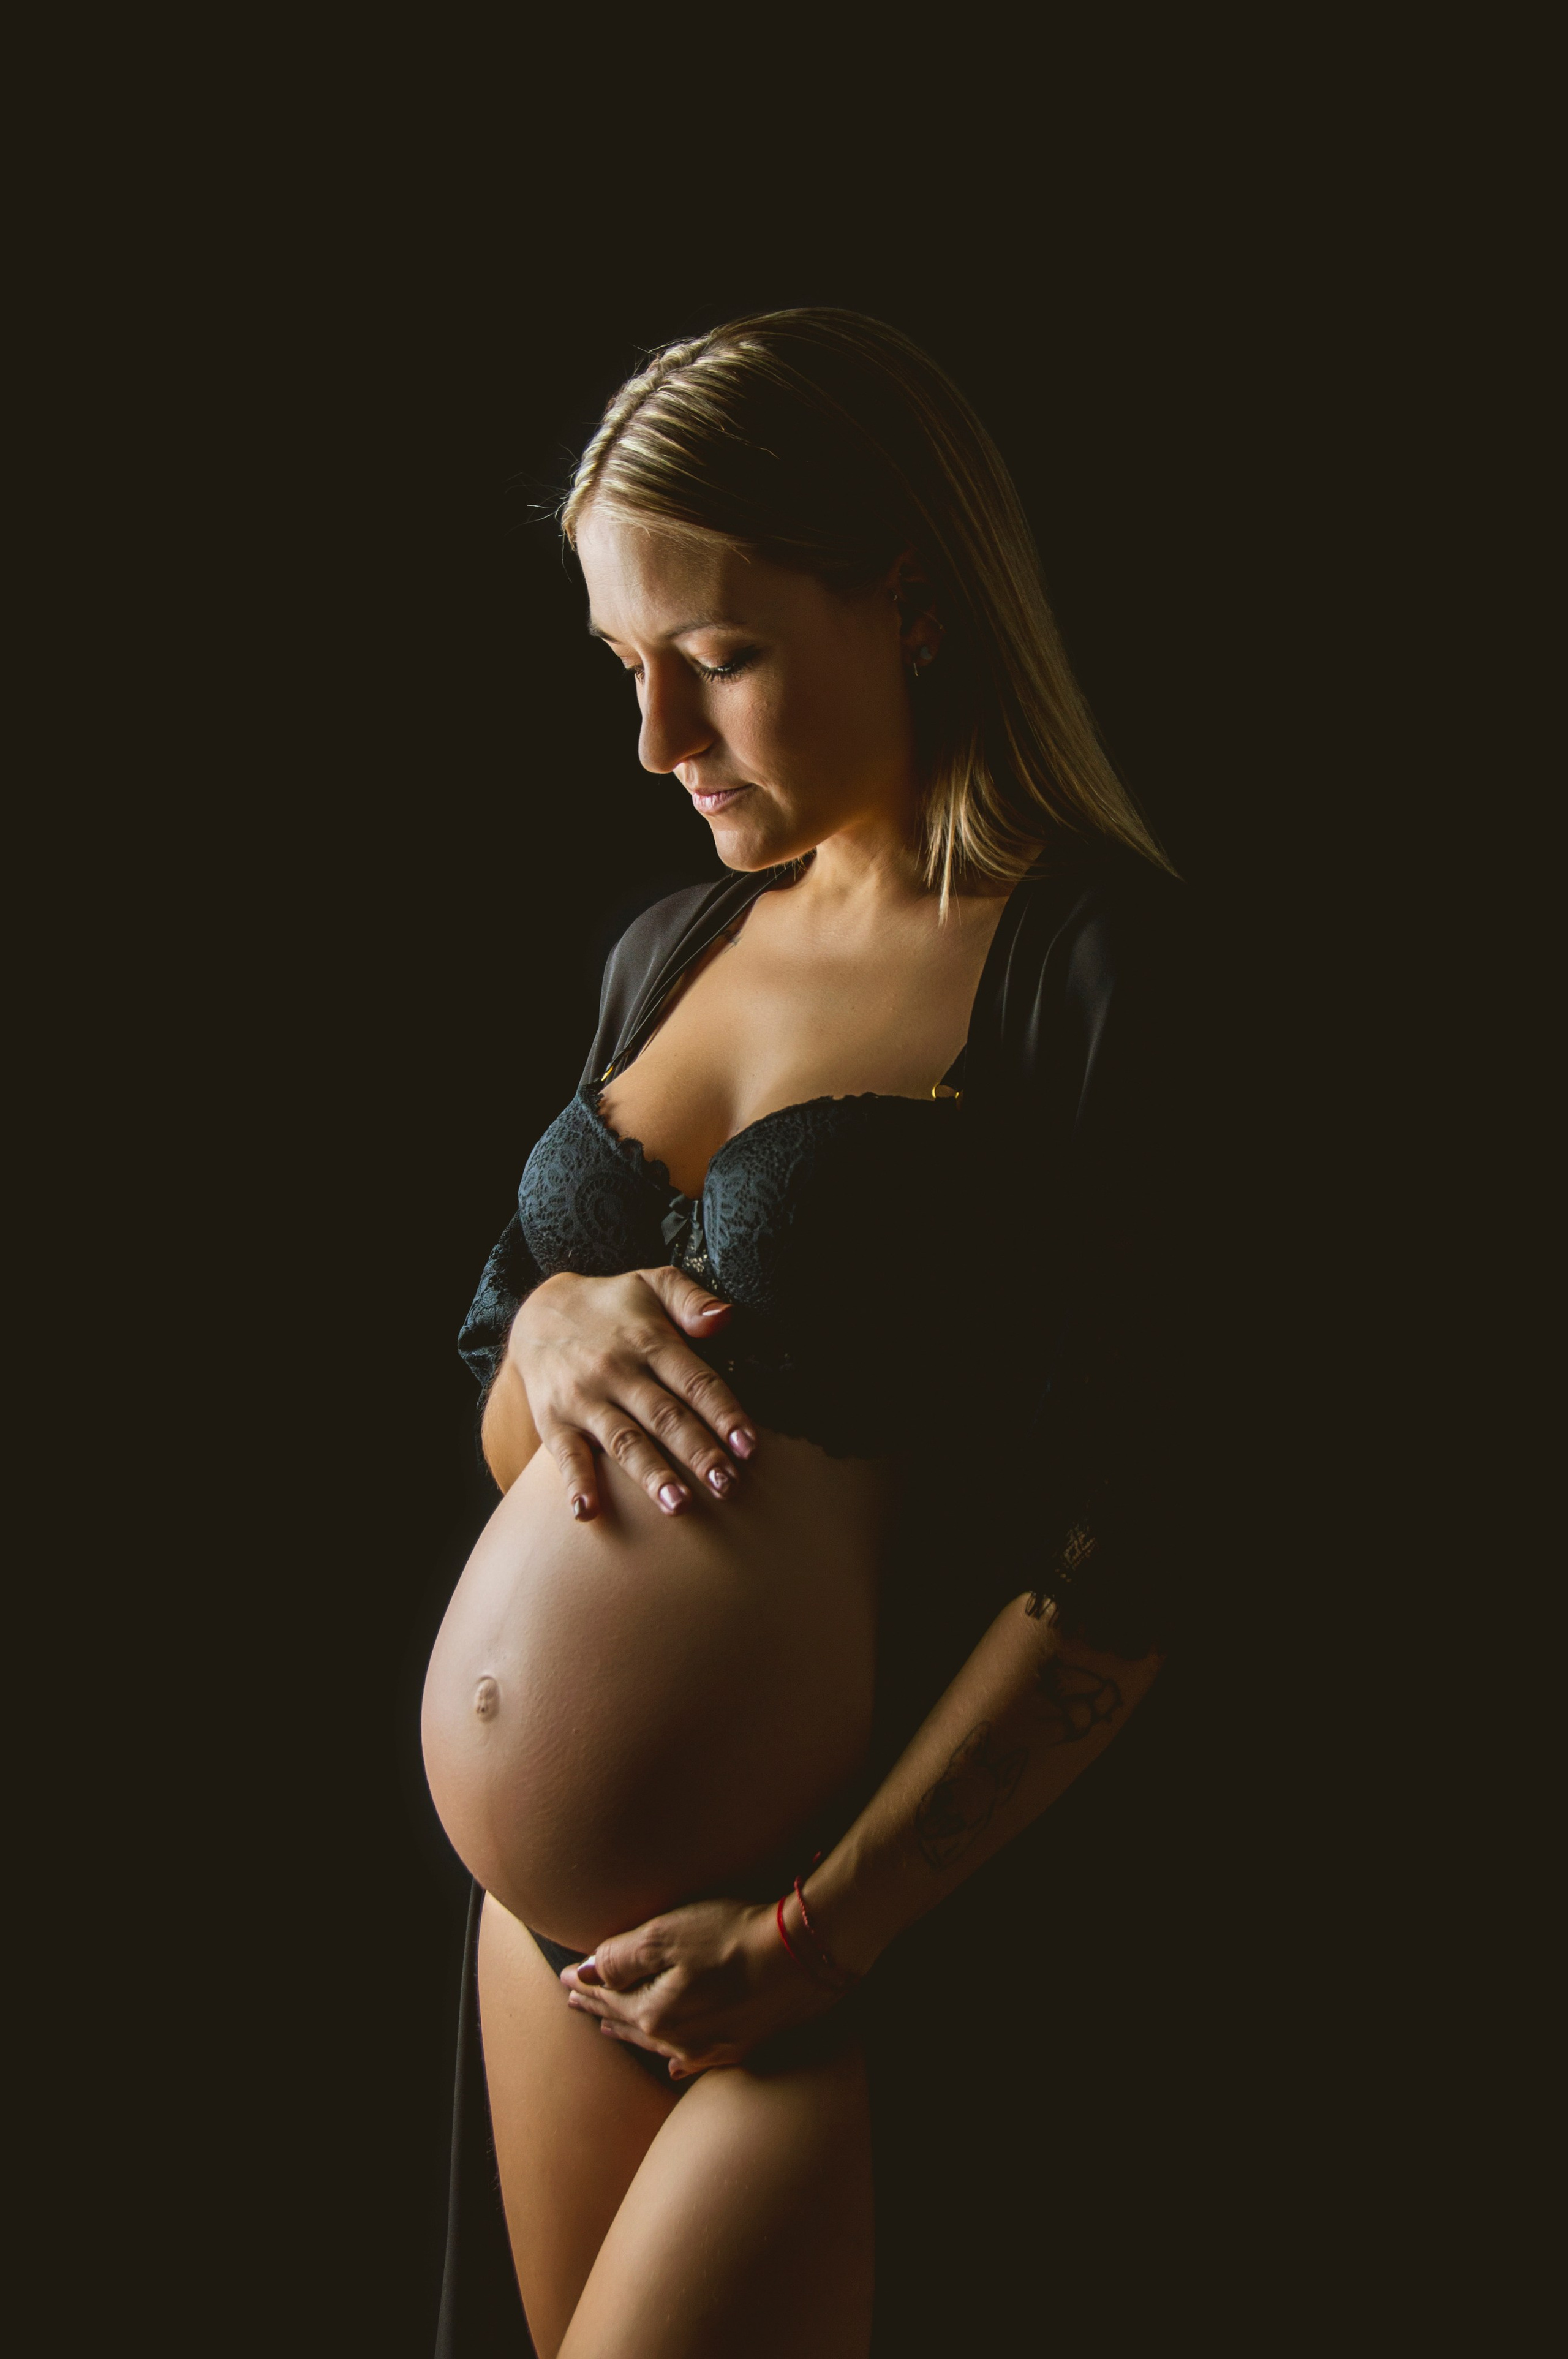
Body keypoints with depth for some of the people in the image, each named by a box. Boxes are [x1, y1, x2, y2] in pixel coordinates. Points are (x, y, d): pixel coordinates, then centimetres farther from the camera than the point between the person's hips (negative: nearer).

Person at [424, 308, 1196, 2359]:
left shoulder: (1103, 962, -13)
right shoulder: (672, 951, 9)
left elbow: (1131, 1564, -17)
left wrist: (819, 1932, -17)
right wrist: (548, 1334, -7)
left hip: (886, 1909, -7)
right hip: (547, 1891, 7)